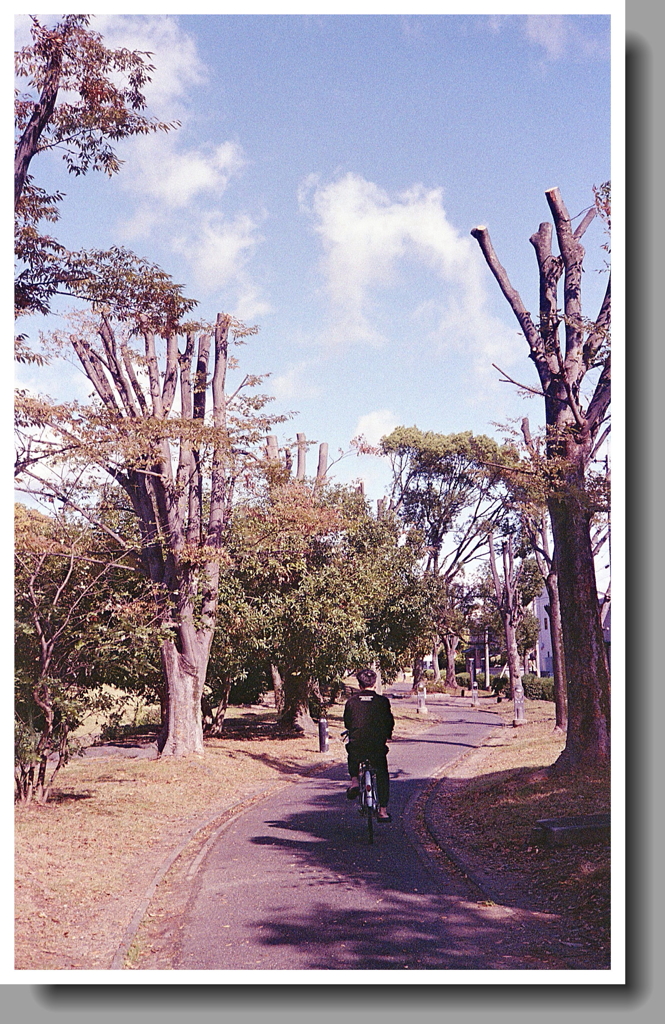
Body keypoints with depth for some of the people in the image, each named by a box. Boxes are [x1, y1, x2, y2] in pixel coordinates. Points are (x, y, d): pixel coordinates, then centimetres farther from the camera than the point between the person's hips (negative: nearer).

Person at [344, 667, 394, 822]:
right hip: (377, 745, -1)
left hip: (357, 744, 1)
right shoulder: (382, 701, 2)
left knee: (353, 759, 35)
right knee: (382, 776, 17)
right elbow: (390, 722, 7)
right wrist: (387, 735, 27)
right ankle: (383, 810, 13)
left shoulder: (351, 701, 4)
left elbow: (347, 722, 13)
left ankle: (354, 780, 12)